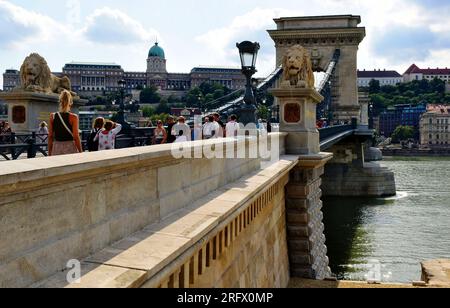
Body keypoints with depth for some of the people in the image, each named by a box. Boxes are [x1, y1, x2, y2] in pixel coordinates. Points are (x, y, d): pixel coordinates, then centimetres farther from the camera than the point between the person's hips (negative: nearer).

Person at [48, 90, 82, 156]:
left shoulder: (53, 117, 3)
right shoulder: (73, 117, -7)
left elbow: (50, 136, 6)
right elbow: (76, 137, -9)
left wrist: (49, 153, 13)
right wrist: (80, 152, -2)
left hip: (56, 149, 3)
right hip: (70, 148, -3)